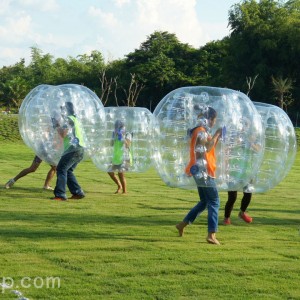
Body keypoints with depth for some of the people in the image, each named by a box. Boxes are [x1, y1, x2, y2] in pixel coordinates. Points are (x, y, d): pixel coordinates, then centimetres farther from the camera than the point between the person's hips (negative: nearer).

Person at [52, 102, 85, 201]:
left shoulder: (69, 119, -5)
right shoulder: (75, 120, 26)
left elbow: (63, 134, -12)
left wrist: (57, 126, 2)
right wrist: (59, 126, 27)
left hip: (73, 149, -10)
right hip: (80, 149, 10)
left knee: (61, 169, -12)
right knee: (68, 171, 17)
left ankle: (60, 195, -20)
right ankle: (78, 192, 11)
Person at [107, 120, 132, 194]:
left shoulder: (127, 135, -5)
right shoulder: (116, 135, 10)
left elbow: (127, 145, -18)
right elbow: (112, 144, 1)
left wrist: (123, 137, -24)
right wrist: (114, 136, -11)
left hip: (125, 157, -7)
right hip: (116, 157, 7)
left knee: (120, 173, -21)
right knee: (110, 172, 12)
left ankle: (124, 191, -12)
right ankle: (119, 186, 32)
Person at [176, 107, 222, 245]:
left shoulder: (201, 131, 18)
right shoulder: (201, 131, -13)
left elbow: (209, 147, 21)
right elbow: (208, 147, -23)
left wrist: (217, 137, 12)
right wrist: (216, 134, -12)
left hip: (202, 171, 10)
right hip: (203, 171, -10)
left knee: (204, 201, 19)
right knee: (214, 202, -9)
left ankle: (183, 224, 21)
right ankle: (211, 235, -14)